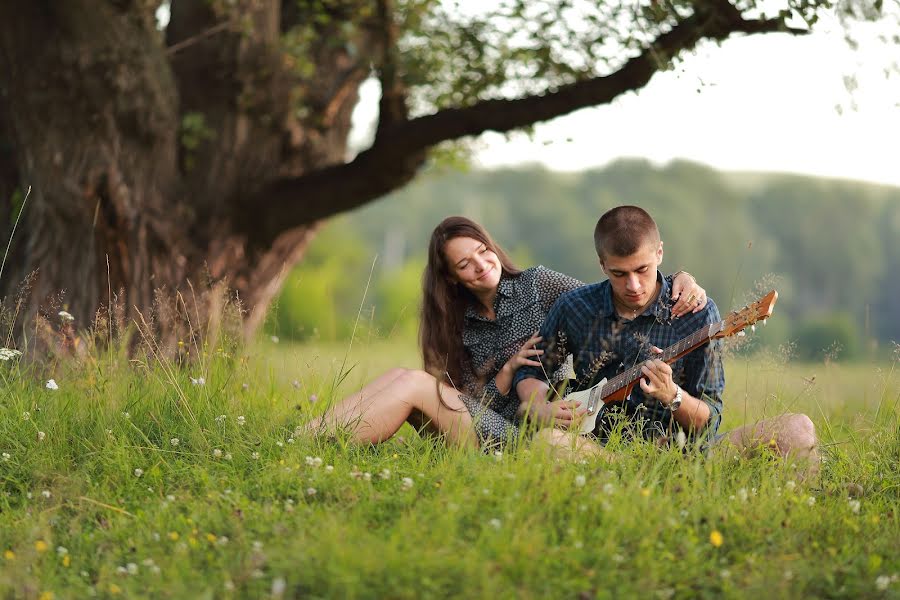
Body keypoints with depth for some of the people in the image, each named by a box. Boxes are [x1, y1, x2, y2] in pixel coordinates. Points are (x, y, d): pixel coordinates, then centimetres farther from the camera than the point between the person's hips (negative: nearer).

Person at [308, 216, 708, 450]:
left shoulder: (537, 285, 3)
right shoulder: (460, 325, 15)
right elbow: (472, 403, 10)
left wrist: (679, 279, -18)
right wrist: (508, 372, -10)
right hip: (492, 431, 5)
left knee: (413, 385, -19)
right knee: (402, 378, -12)